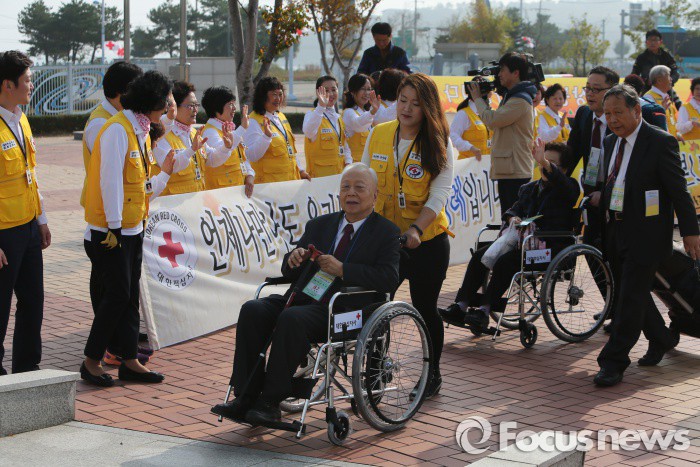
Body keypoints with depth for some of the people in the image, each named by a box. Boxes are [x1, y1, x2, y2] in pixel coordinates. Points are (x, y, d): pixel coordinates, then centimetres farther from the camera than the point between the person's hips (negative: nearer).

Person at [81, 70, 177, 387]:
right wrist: (114, 225, -20)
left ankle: (129, 361, 15)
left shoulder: (142, 132, 14)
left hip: (134, 228, 9)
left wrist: (165, 173, 4)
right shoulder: (118, 129, -15)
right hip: (111, 229, -9)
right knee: (118, 293, -6)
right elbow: (110, 180, -20)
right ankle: (91, 361, 5)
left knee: (130, 295, 10)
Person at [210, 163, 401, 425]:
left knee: (292, 318, -33)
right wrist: (294, 259, -3)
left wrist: (342, 269, -16)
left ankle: (270, 402, -27)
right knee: (253, 310, -20)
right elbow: (289, 273, 21)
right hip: (303, 297, 6)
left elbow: (389, 279, -10)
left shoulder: (386, 232, 6)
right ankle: (246, 398, -21)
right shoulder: (319, 225, 22)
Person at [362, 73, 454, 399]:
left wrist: (416, 229, -28)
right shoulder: (378, 135, 2)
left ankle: (433, 374, 27)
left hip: (427, 241, -3)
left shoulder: (439, 144, -8)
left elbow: (439, 195, -14)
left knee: (425, 308, 8)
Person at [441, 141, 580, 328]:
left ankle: (484, 310, -28)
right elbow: (515, 208, 15)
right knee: (480, 256, -13)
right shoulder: (529, 188, 23)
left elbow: (561, 183, -23)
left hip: (551, 248, -7)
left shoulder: (568, 188, 1)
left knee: (506, 261, -31)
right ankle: (460, 307, -18)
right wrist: (513, 218, -11)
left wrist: (545, 163, -41)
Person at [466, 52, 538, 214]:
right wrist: (484, 99, 12)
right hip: (508, 169, 10)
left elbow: (492, 120, -18)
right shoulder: (511, 96, 20)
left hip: (515, 171, -10)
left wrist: (478, 99, -2)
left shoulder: (520, 100, -14)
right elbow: (494, 123, 21)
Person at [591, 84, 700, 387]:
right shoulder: (611, 143, 11)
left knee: (630, 297, -8)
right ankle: (662, 339, 38)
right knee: (628, 294, 16)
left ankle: (613, 362, -5)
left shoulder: (661, 143, -12)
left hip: (646, 235, -8)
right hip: (616, 233, 8)